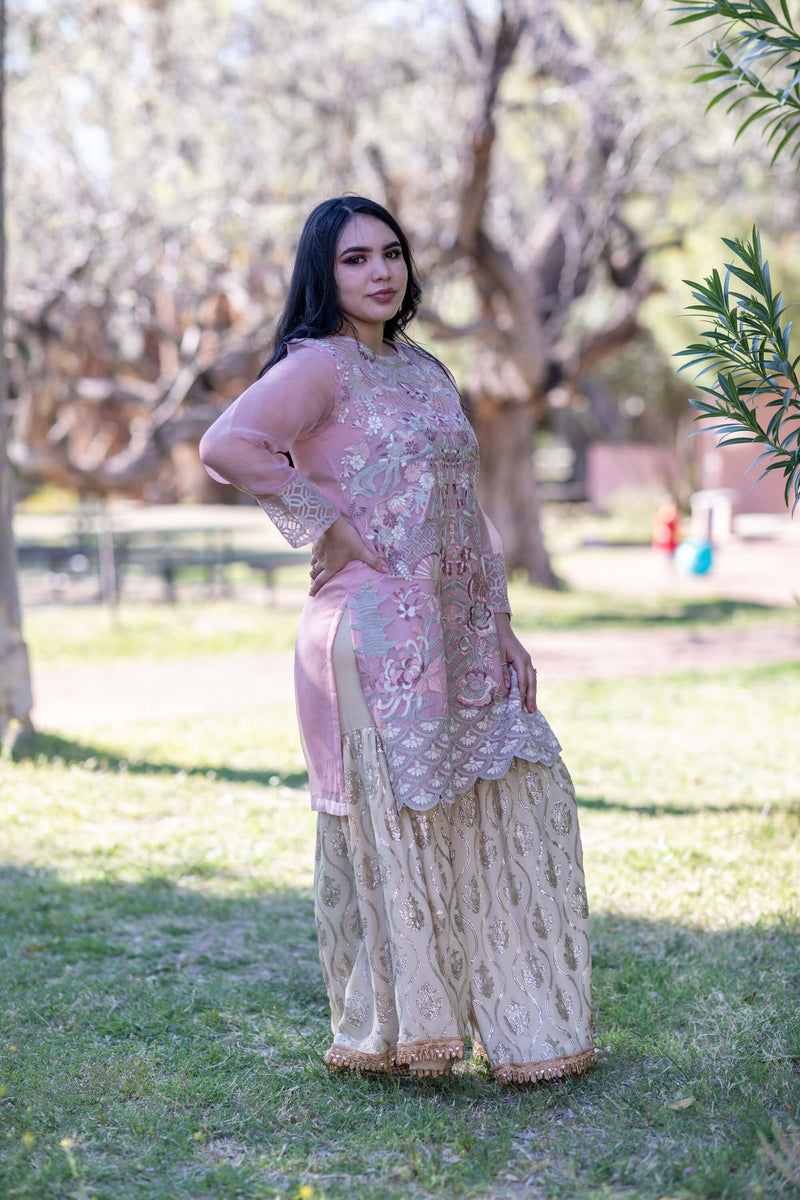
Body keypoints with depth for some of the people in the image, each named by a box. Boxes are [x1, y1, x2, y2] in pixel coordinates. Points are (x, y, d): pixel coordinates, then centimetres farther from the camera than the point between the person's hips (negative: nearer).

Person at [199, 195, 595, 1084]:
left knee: (519, 805, 10)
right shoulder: (319, 365, -7)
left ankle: (522, 1027, 23)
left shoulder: (422, 369, 18)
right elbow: (226, 446, -24)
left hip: (456, 636, 8)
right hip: (374, 634, -8)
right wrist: (326, 526, -17)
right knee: (394, 819, -1)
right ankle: (390, 1032, 14)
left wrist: (501, 629, 15)